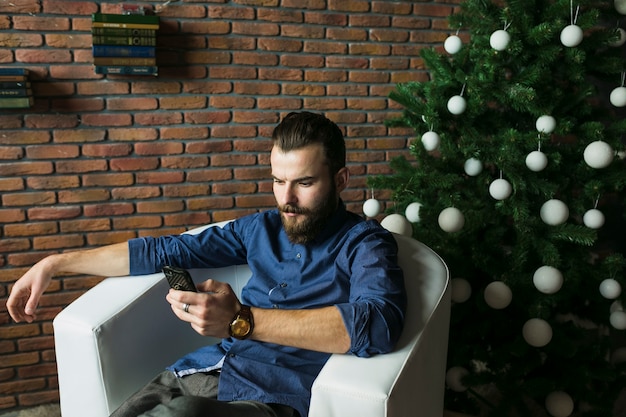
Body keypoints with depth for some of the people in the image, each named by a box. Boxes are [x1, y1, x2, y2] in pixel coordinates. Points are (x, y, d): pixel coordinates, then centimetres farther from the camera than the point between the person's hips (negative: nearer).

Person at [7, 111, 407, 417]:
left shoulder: (364, 242, -1)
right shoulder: (263, 227, 16)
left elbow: (378, 323, -23)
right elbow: (167, 251, 21)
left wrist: (240, 321, -26)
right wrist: (58, 263, 21)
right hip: (199, 372, 6)